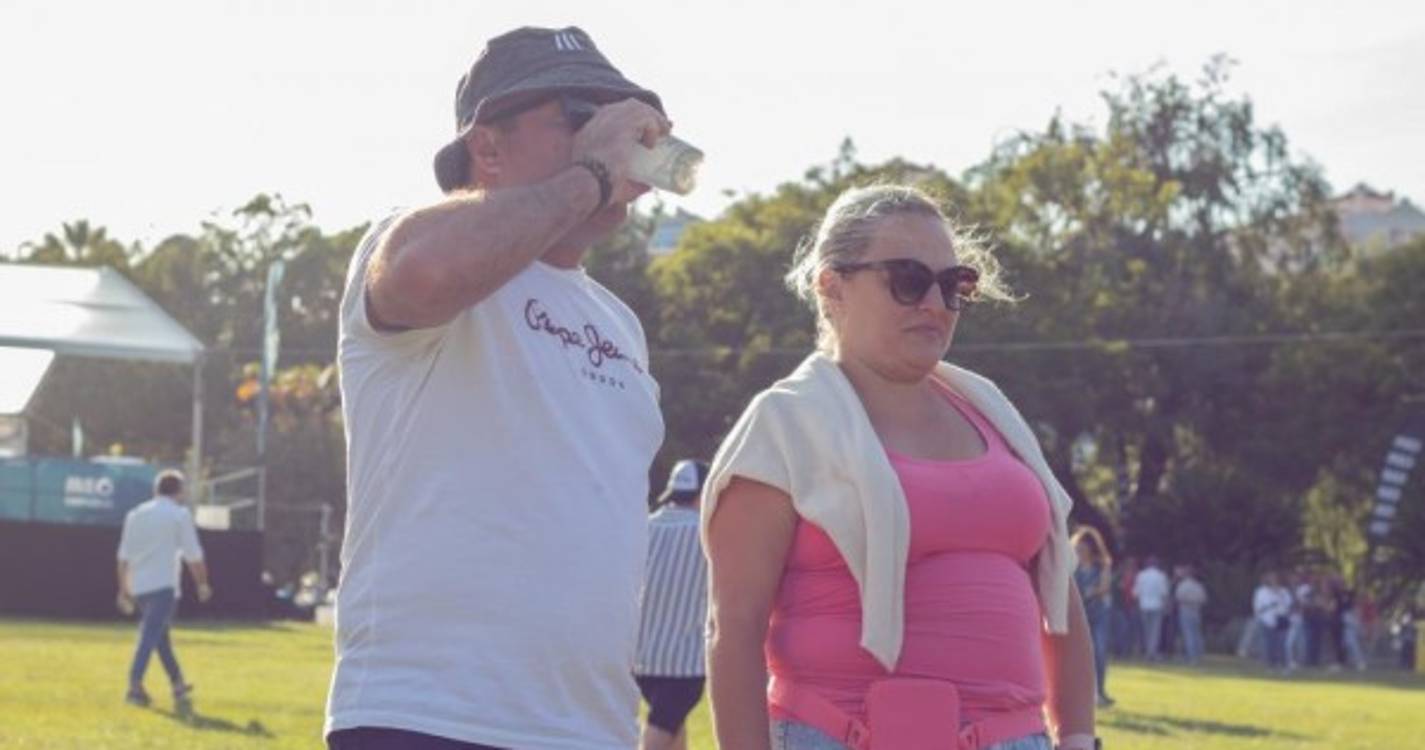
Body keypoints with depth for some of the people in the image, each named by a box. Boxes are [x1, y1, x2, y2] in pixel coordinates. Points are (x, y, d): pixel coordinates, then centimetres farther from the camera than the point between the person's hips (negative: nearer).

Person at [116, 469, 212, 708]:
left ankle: (178, 684, 26)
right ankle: (135, 685, -24)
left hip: (138, 587, 6)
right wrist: (203, 584, 8)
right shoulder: (180, 514, -1)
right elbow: (193, 555, -4)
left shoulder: (135, 514, 14)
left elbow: (124, 556, 13)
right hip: (163, 585, -6)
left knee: (160, 636, 18)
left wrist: (123, 590, 17)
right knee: (151, 637, -12)